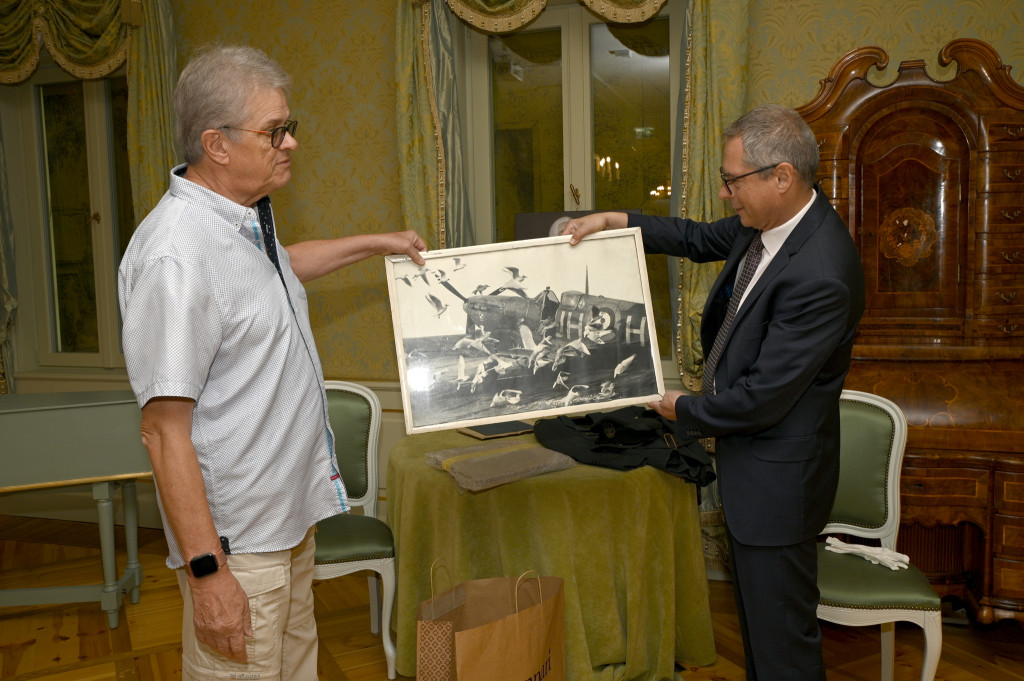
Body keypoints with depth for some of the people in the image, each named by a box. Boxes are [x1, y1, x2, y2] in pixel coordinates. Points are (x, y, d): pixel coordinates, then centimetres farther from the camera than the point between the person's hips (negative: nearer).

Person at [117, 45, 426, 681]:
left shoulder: (245, 216, 6)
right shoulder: (175, 256, -25)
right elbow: (165, 430, -25)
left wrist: (375, 243, 34)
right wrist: (207, 572, -24)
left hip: (291, 517, 10)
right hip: (237, 543, -9)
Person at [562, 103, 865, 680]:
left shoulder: (820, 276, -31)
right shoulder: (767, 221, -2)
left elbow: (761, 397, -27)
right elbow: (700, 239, 18)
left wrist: (685, 410, -10)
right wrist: (617, 221, 8)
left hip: (776, 476, -9)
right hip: (748, 458, 10)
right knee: (754, 612, 27)